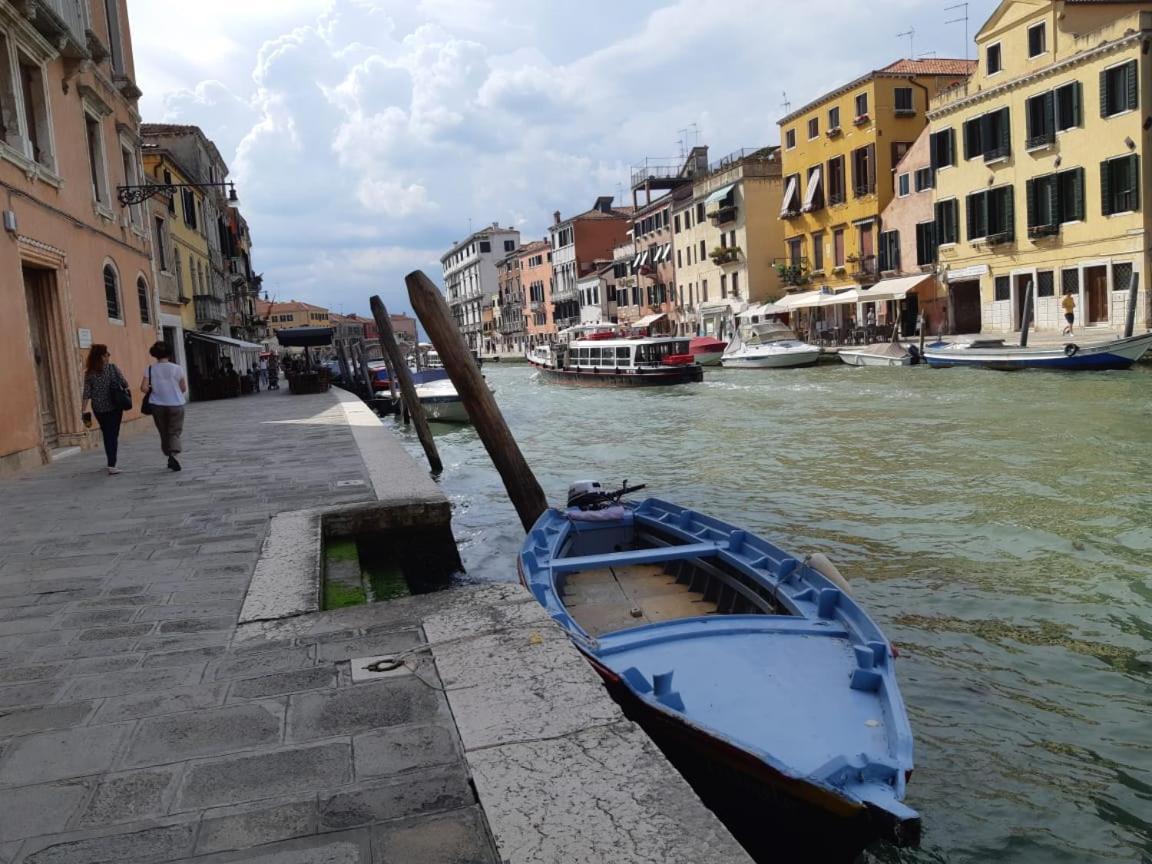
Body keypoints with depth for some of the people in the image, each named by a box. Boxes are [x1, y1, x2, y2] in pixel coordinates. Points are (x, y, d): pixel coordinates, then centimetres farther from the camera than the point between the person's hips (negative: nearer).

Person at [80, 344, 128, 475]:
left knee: (107, 435, 18)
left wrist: (84, 412, -4)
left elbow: (86, 394, -6)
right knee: (113, 435, -1)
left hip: (99, 409, 3)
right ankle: (111, 465, -13)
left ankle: (111, 462, 31)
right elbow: (124, 384, -8)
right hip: (114, 407, -3)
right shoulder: (112, 367, -9)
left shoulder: (89, 373, -3)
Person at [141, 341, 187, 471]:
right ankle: (173, 453, -24)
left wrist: (152, 390, 9)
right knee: (175, 432, 1)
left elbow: (144, 387, -10)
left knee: (164, 433, 15)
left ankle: (170, 457, 19)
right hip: (175, 404, -2)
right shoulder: (177, 369, -7)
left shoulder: (150, 369, -4)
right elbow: (184, 388, -3)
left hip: (158, 405, 2)